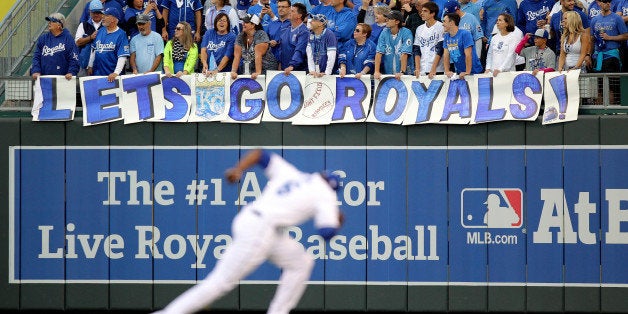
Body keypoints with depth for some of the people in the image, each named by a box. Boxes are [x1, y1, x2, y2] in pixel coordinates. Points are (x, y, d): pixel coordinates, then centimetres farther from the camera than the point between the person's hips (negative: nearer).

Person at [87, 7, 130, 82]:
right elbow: (93, 50, 19)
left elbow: (122, 57, -16)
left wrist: (116, 73, -25)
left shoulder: (121, 34, -9)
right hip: (97, 73, 6)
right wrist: (90, 66, 16)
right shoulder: (100, 32, 10)